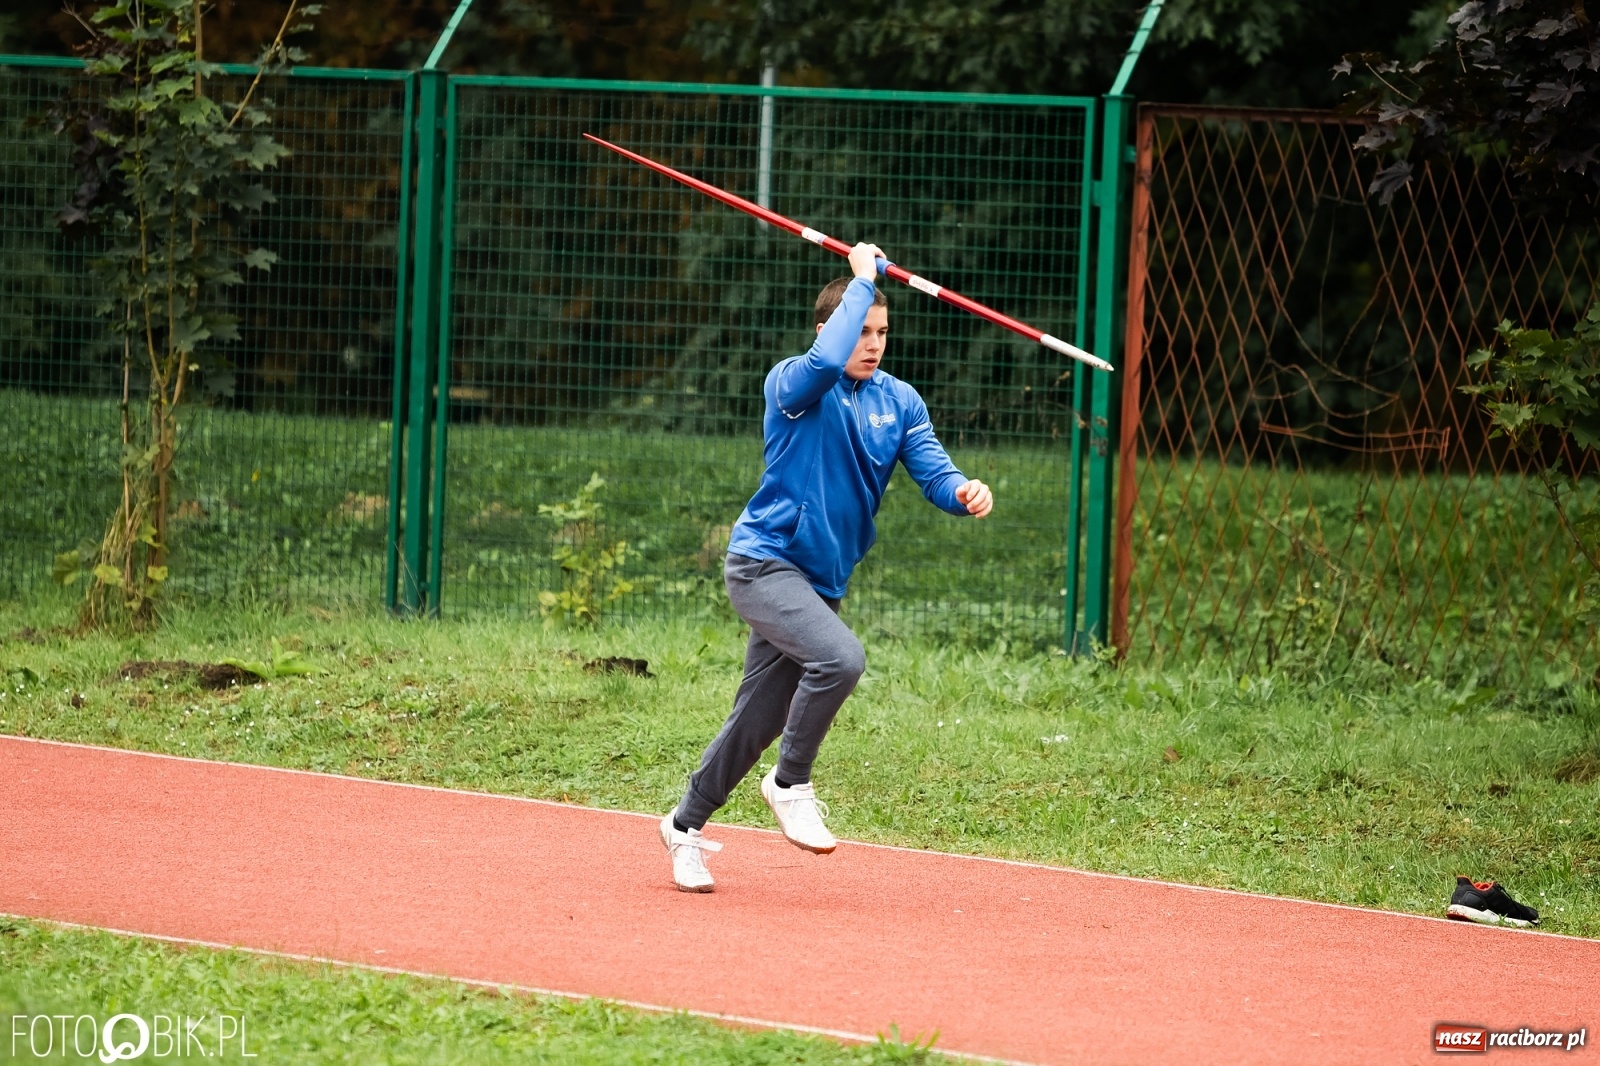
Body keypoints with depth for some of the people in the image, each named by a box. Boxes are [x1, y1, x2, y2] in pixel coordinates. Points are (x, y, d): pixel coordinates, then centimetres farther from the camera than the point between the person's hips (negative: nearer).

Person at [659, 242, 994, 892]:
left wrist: (964, 493, -25)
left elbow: (932, 471, -1)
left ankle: (685, 826, 28)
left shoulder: (900, 401, 7)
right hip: (764, 563, -7)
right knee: (840, 658, -30)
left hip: (823, 580, 7)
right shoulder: (793, 385, -12)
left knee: (758, 721, 11)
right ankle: (790, 785, -11)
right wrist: (863, 278, -23)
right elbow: (826, 361, -34)